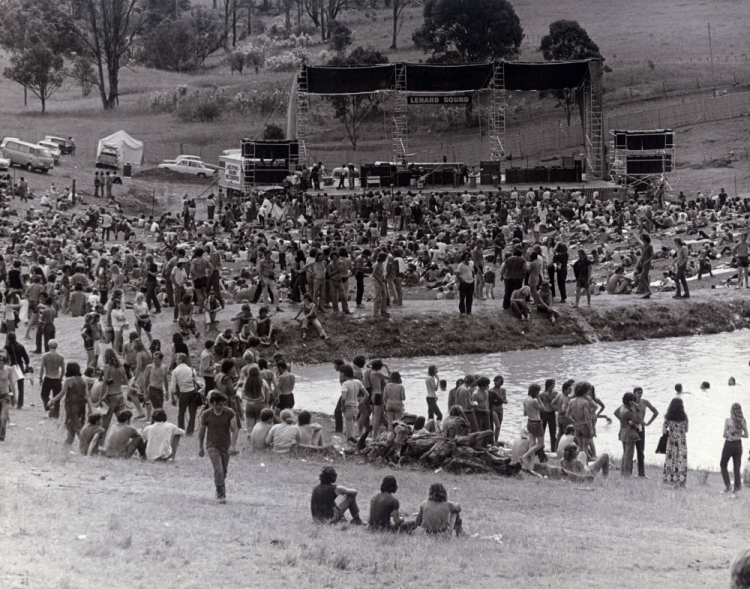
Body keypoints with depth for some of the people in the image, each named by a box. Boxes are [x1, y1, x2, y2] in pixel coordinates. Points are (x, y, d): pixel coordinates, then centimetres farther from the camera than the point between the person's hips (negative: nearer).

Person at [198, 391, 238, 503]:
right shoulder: (206, 414, -8)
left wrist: (233, 445, -17)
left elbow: (235, 430, -6)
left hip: (226, 446, 2)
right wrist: (200, 447, 9)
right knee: (218, 470, -17)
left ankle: (221, 492, 33)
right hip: (213, 446, -2)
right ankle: (220, 494, -13)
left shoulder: (229, 413, -7)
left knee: (224, 472, 12)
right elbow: (202, 431, 6)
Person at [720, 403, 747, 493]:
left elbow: (724, 435, -15)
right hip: (738, 444, 4)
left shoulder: (728, 421, -17)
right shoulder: (743, 421, -5)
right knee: (737, 467, 11)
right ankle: (737, 486, 5)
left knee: (723, 465, 14)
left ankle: (728, 486, 6)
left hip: (729, 444, -4)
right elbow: (746, 435, 2)